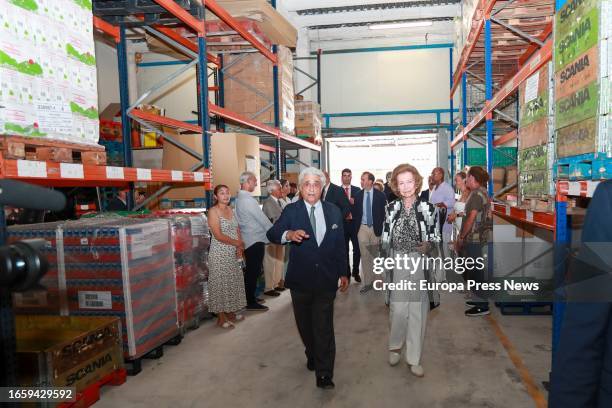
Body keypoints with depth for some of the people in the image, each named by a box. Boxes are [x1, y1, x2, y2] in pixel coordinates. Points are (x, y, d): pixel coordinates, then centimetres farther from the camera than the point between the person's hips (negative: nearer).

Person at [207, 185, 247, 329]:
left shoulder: (230, 209, 10)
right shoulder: (213, 211, -11)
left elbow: (237, 229, 10)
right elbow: (218, 235, -18)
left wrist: (239, 247, -6)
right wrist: (237, 243, -10)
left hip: (233, 253, 7)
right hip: (219, 254, -7)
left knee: (232, 282, 13)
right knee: (221, 284, 0)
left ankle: (230, 313, 26)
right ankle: (221, 318, 10)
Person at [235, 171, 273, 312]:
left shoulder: (239, 198, 10)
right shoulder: (248, 200, -19)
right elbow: (263, 220, -17)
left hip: (247, 240, 9)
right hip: (255, 240, -9)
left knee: (251, 271, 18)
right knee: (253, 271, -1)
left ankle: (250, 298, 28)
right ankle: (251, 303, 7)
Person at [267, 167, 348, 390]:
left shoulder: (334, 211, 3)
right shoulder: (291, 211, -4)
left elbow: (340, 244, 9)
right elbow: (271, 234, -15)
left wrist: (343, 273, 10)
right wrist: (289, 234, -36)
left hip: (326, 279, 0)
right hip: (300, 279, 1)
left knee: (324, 326, -4)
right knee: (305, 324, 17)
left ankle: (324, 373, 7)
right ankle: (312, 356, 41)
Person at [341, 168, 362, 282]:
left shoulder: (357, 190, 6)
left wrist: (354, 202, -16)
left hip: (355, 223, 1)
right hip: (342, 223, 0)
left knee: (357, 248, 0)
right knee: (344, 249, 7)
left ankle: (356, 272, 14)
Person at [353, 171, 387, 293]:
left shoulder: (380, 195, -5)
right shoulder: (358, 195, 3)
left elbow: (384, 213, -2)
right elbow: (356, 213, 10)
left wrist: (380, 228, -6)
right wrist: (357, 227, 5)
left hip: (376, 228, -1)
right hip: (362, 228, 2)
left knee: (375, 255, 10)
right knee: (365, 256, 0)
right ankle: (367, 282, 7)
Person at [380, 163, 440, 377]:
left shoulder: (428, 208, -2)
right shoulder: (391, 208, 3)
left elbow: (435, 237, 4)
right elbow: (385, 238, 6)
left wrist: (428, 245, -17)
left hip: (420, 263, 0)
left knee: (417, 310, 5)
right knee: (398, 308, 1)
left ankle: (414, 358, 21)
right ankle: (395, 347, 29)